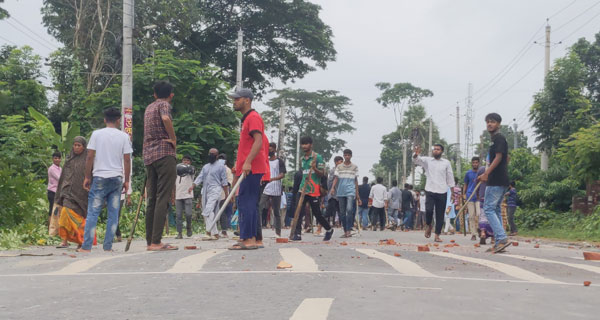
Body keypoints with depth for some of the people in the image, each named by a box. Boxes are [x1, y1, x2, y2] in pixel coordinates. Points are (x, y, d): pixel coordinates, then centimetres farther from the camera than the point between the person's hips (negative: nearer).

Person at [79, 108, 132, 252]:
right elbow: (127, 160, 0)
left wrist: (87, 177, 7)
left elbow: (90, 157, -2)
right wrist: (126, 180, 8)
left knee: (92, 212, 1)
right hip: (117, 178, 1)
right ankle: (108, 246, 5)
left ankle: (86, 246, -2)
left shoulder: (96, 134, 1)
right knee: (113, 214, 5)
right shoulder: (124, 136, 2)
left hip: (99, 177, -1)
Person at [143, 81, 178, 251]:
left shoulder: (148, 108, 22)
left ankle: (150, 241, 11)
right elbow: (166, 118, -24)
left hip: (149, 155, 8)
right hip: (165, 154, -8)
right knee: (163, 199, -10)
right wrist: (173, 138, -12)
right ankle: (156, 242, -15)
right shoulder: (164, 105, -2)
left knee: (152, 199, 9)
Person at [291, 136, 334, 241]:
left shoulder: (317, 157, -4)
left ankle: (329, 230, 23)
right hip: (303, 189, 5)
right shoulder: (302, 159, 15)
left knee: (317, 213, 1)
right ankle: (297, 234, -10)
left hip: (314, 190, -5)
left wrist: (315, 168, -25)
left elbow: (322, 174, -6)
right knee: (299, 212, -10)